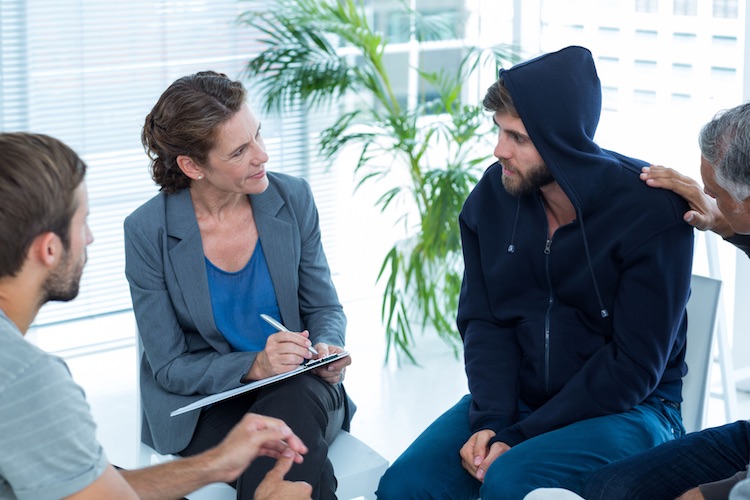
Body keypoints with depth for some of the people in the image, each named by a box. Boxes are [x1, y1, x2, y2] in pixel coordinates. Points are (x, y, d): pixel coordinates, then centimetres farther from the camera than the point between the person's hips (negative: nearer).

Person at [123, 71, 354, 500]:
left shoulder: (292, 199, -3)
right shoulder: (148, 231, -11)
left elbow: (324, 307, 8)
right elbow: (170, 367, -8)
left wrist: (327, 350, -15)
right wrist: (254, 366, -24)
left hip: (295, 388, 3)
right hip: (202, 405, -2)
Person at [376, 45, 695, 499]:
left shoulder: (653, 211, -17)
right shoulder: (493, 195, -2)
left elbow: (634, 364, -17)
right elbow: (484, 322, 1)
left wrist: (518, 437, -20)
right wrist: (489, 422, -16)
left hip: (629, 408, -4)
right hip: (517, 396, 5)